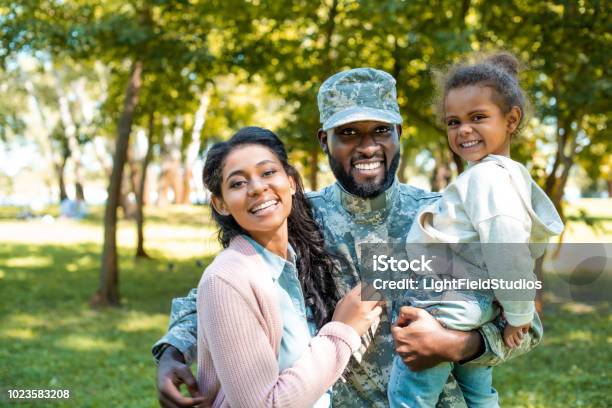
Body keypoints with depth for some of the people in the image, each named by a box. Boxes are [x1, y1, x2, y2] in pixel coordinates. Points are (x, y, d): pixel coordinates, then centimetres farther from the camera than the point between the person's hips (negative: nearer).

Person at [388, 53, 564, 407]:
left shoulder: (487, 175, -20)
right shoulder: (509, 174, 11)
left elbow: (508, 250, -28)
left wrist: (519, 315, -18)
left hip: (443, 309, -11)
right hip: (477, 312, 11)